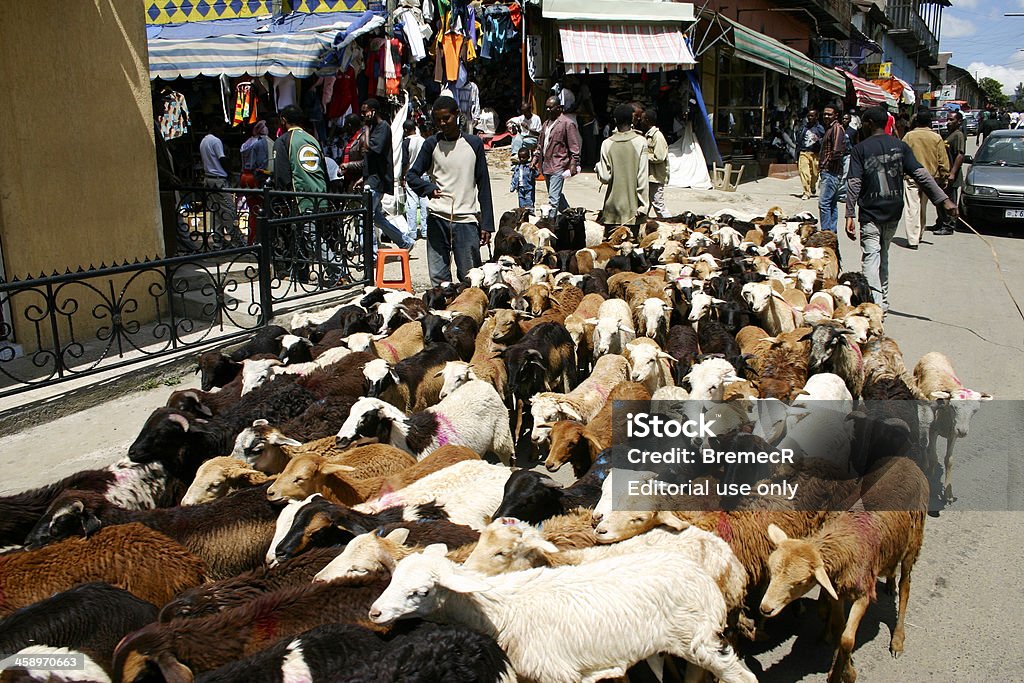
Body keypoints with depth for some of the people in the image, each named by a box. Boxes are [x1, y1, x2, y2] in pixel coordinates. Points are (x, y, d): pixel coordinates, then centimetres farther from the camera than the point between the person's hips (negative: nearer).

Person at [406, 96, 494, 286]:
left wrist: (487, 224, 1)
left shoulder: (474, 144, 6)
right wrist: (428, 188, -15)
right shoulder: (431, 144, 7)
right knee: (438, 277, 0)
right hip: (437, 219, 1)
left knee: (470, 277, 0)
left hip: (467, 219, -1)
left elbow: (483, 185, 6)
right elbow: (411, 175, 8)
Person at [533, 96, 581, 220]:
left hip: (558, 166, -8)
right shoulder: (546, 123, 16)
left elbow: (574, 148, -9)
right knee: (557, 195, 17)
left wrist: (573, 166, -14)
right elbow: (540, 144, 25)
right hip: (546, 165, 8)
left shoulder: (567, 124, -8)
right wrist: (536, 158, 15)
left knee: (553, 197, -12)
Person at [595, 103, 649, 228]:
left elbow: (605, 178, -4)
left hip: (613, 202, 1)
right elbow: (643, 177, -9)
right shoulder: (640, 142, -6)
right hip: (632, 202, -1)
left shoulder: (607, 144, -4)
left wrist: (598, 166, 17)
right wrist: (643, 205, -5)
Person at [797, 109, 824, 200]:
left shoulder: (820, 128, 4)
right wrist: (797, 156, 14)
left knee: (815, 173, 6)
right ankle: (806, 192, -11)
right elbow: (798, 141, 15)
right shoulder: (804, 127, 10)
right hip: (804, 153, 1)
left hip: (815, 154, -1)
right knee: (803, 172, -14)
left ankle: (813, 189, 34)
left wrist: (818, 140, -18)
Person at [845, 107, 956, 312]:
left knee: (871, 257, -4)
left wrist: (850, 215, -12)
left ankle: (875, 304, -17)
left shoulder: (861, 149, -5)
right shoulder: (900, 146, 4)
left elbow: (854, 184, -12)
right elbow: (921, 175, -2)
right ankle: (883, 302, 25)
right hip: (893, 212, 4)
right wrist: (943, 199, -3)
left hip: (870, 213, -4)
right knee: (883, 254, 18)